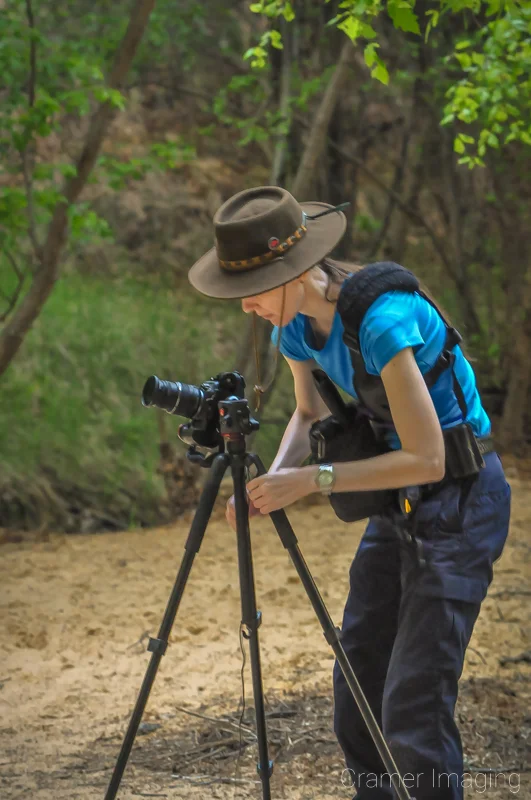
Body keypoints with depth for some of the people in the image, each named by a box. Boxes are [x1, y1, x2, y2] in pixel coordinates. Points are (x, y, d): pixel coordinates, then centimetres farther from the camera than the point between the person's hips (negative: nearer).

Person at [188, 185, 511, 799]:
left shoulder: (381, 318, -29)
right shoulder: (296, 326, -3)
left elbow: (426, 458, -27)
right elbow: (309, 414, 14)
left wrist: (312, 480, -27)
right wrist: (270, 482, -5)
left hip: (458, 500, -9)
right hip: (397, 499, 9)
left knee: (413, 703, -12)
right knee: (358, 688, 12)